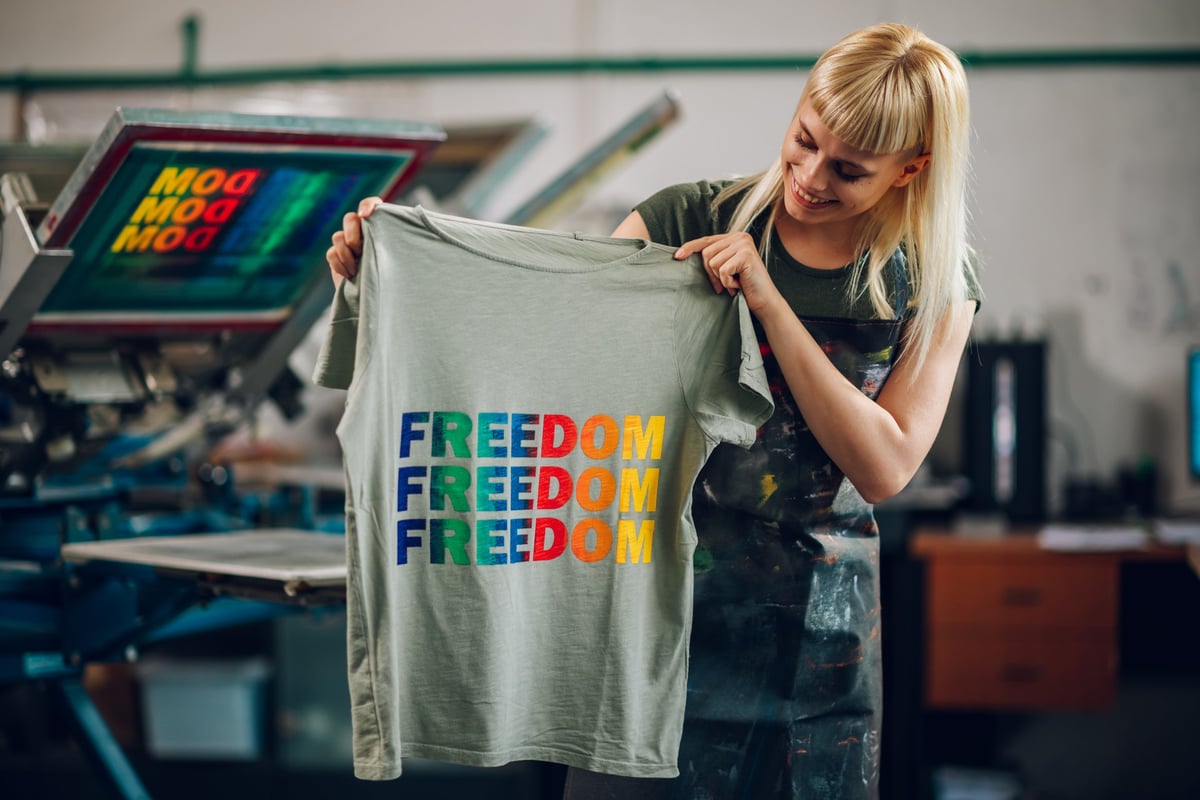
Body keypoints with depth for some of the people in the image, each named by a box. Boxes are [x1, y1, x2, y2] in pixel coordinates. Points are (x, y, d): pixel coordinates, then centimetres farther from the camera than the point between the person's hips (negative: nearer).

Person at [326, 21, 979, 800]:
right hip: (669, 597, -1)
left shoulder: (938, 285, -3)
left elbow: (883, 468, -12)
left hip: (821, 626, 1)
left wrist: (768, 304, -19)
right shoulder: (688, 221, -5)